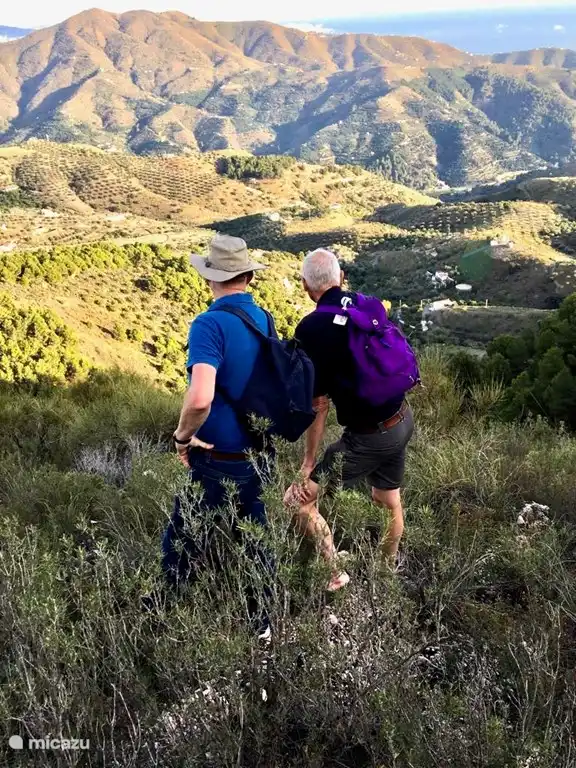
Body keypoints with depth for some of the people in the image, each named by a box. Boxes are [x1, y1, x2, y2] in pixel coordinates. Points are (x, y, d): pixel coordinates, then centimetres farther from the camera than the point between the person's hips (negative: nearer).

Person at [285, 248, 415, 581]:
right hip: (403, 419, 8)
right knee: (389, 500, 27)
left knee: (299, 500, 2)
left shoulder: (311, 329, -17)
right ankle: (390, 569, 47)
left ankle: (334, 574, 7)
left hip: (368, 438, -7)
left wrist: (309, 461, -4)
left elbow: (319, 404, -15)